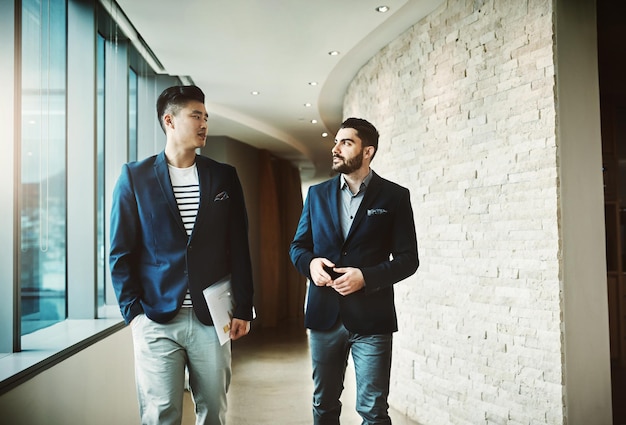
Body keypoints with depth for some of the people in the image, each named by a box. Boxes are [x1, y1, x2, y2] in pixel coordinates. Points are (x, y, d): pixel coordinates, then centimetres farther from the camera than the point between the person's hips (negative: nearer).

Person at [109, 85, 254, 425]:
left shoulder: (224, 177, 8)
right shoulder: (135, 177, 2)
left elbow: (239, 248, 7)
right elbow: (122, 252, 2)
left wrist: (243, 309, 3)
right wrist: (132, 311, -6)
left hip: (212, 318, 2)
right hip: (157, 319, -2)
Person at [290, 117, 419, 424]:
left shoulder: (395, 196, -1)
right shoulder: (318, 194, 9)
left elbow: (408, 259, -2)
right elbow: (298, 246, 13)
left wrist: (366, 277, -17)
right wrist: (310, 262, -10)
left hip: (371, 318, -3)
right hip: (324, 315, 4)